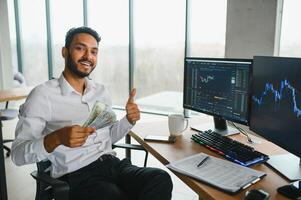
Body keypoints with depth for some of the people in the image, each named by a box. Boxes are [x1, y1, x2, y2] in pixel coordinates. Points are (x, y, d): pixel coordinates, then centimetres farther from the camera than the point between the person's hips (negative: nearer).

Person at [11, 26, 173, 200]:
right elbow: (18, 154, -8)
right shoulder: (43, 95, -5)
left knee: (161, 179, -22)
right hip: (77, 175, -5)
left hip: (113, 164, 6)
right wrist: (56, 138, -27)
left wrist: (129, 120, 1)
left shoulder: (101, 91, 13)